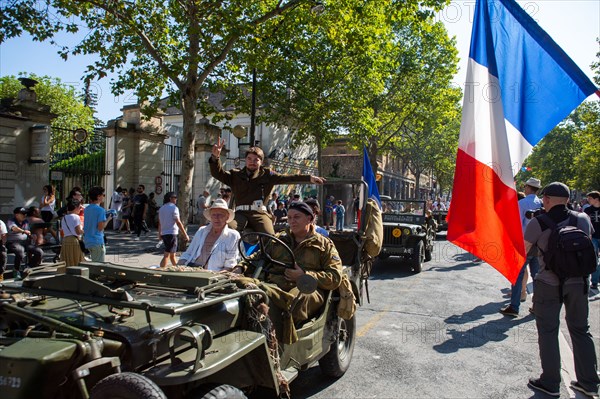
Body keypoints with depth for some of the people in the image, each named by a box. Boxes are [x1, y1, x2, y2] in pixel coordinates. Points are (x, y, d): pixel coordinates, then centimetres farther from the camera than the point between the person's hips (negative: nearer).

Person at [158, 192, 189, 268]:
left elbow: (159, 223, 15)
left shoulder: (161, 208, 12)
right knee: (167, 255, -7)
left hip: (164, 233, 8)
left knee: (172, 255, 19)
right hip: (172, 233, -8)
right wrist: (185, 235, -12)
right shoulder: (173, 208, -10)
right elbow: (178, 222, -14)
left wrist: (159, 234, 24)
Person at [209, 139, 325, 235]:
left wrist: (309, 178, -4)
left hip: (259, 213, 0)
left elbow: (287, 178, 6)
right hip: (241, 213, 1)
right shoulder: (236, 175, 18)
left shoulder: (267, 174, 14)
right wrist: (215, 157, -12)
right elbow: (217, 173, 8)